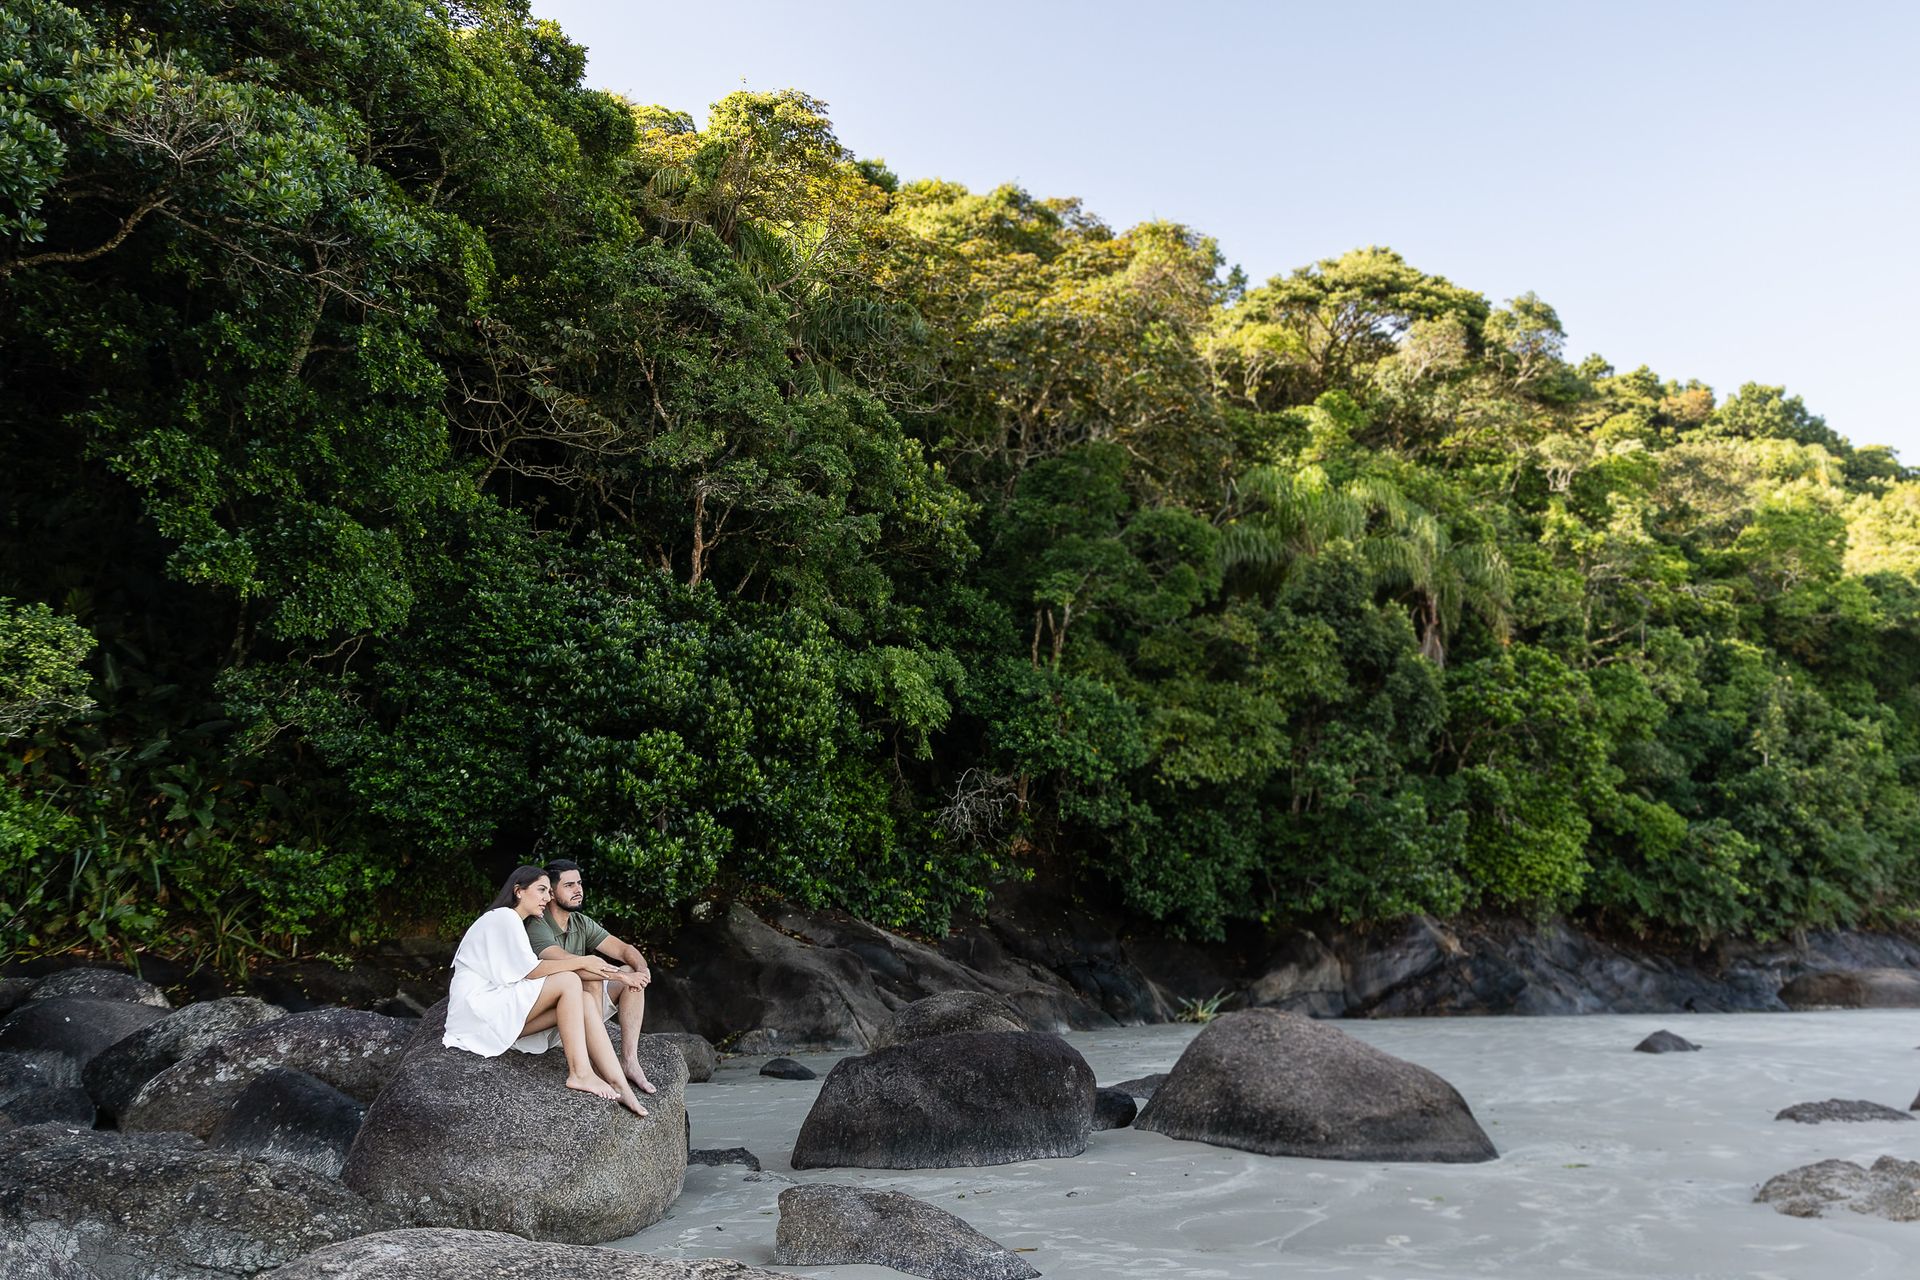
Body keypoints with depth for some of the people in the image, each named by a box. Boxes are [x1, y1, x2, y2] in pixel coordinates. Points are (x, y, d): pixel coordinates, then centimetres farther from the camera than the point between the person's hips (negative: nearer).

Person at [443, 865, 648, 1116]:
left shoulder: (515, 923, 23)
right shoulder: (504, 917, -8)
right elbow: (531, 970, -16)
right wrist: (582, 962, -9)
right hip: (478, 1006, -9)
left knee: (582, 1001, -10)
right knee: (569, 982, -21)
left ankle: (619, 1086, -23)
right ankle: (580, 1073, -25)